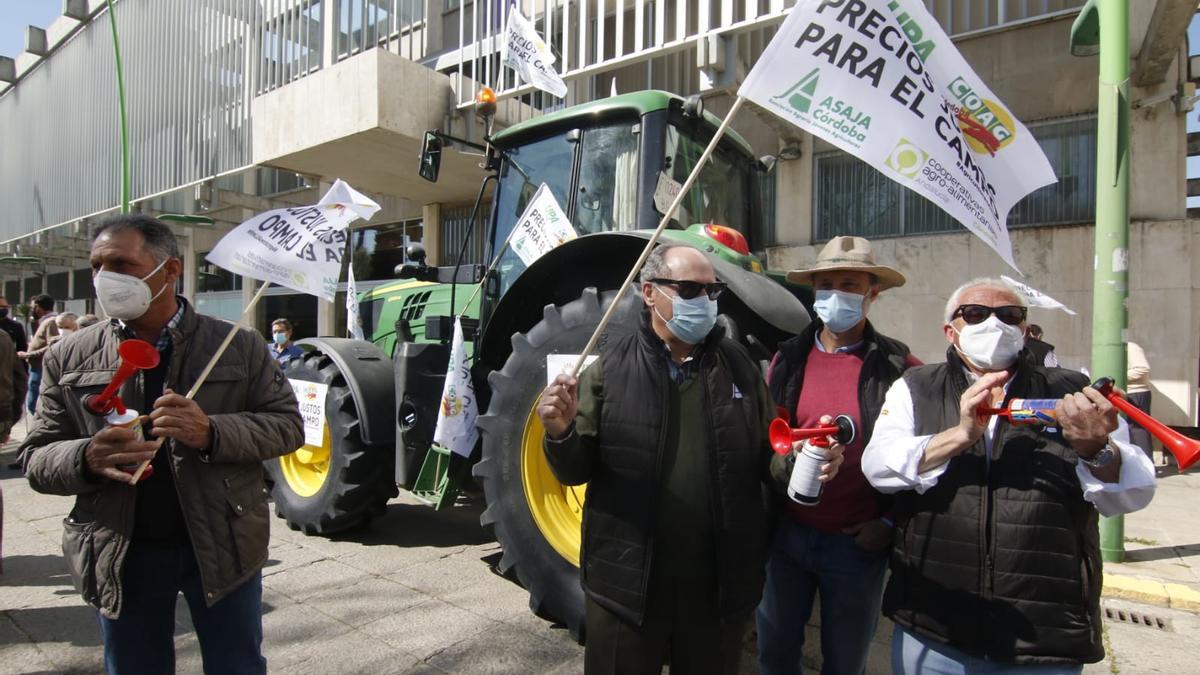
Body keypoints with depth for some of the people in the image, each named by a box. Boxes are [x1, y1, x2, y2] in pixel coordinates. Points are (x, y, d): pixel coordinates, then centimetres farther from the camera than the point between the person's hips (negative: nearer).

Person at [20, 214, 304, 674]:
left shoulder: (238, 345, -3)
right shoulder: (69, 358, 3)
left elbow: (287, 425, -3)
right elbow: (36, 459, 5)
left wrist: (213, 433, -21)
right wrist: (87, 459, -19)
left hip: (222, 546, -1)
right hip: (121, 556, 2)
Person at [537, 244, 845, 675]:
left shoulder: (738, 365, 3)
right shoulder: (611, 367, -5)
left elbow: (769, 454, 8)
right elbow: (576, 469, -4)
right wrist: (561, 433, -24)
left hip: (720, 584, 2)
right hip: (626, 581, -2)